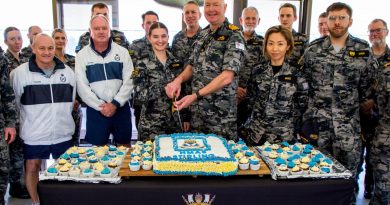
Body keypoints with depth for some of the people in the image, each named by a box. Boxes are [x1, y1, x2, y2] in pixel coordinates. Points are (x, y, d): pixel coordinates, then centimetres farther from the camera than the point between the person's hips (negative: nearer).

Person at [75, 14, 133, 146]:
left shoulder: (122, 52, 2)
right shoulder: (81, 56, 1)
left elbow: (128, 82, -3)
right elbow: (82, 86, -4)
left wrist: (115, 103, -12)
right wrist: (100, 106, -11)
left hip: (121, 108, 1)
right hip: (95, 110, 0)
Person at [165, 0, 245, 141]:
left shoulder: (234, 36, -11)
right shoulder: (203, 34, 10)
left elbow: (227, 77, -20)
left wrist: (195, 96, -25)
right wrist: (179, 79, -6)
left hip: (220, 113, -6)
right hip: (197, 110, 6)